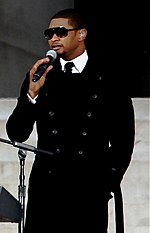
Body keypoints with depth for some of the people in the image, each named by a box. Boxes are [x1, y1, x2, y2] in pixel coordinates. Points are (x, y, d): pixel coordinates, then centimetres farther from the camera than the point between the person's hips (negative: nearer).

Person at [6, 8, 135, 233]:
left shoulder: (107, 80, 4)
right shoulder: (40, 77, 9)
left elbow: (123, 140, 10)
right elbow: (16, 134, 4)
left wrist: (109, 183, 3)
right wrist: (32, 93, -9)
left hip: (90, 190, -1)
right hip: (46, 187, 1)